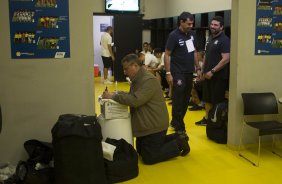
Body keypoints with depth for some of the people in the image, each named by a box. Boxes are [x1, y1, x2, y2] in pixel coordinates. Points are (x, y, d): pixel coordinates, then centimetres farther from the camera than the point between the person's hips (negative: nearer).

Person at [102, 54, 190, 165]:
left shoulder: (148, 80, -24)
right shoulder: (137, 79, 9)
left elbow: (135, 100, -33)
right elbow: (132, 96, 11)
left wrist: (113, 96, -28)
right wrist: (117, 93, -6)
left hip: (154, 125, -10)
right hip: (145, 124, 10)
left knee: (149, 158, -5)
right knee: (141, 151, 22)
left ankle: (178, 144, 10)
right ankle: (175, 138, 25)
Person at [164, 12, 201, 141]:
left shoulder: (192, 34, 7)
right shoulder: (174, 35, -11)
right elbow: (167, 55, -10)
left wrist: (198, 68, 13)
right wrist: (168, 73, -15)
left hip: (189, 72, 7)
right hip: (178, 73, -6)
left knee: (185, 100, 12)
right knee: (178, 101, -1)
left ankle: (175, 122, 26)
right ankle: (180, 128, 6)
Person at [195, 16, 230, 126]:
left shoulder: (224, 40, -13)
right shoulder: (210, 38, 12)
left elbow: (226, 59, -20)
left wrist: (212, 71, -21)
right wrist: (203, 71, 13)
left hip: (218, 76, -8)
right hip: (208, 74, 8)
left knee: (217, 100, 1)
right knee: (207, 99, 16)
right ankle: (206, 118, 29)